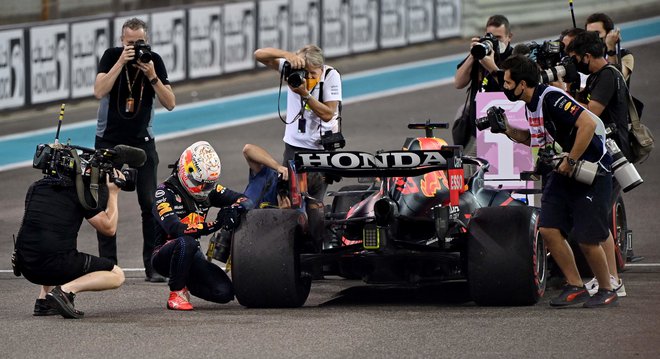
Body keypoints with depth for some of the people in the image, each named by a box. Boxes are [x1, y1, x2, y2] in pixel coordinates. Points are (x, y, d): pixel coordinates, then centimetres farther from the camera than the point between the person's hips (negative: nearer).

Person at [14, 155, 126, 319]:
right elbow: (109, 228, 5)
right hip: (55, 264, -6)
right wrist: (113, 194, 16)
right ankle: (65, 290, -15)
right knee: (117, 275, 5)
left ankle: (43, 300, 19)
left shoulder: (35, 188, 17)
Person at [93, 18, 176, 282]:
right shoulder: (112, 56, -8)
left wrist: (152, 76, -21)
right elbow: (99, 92, -22)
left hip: (141, 141, 1)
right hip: (109, 141, -1)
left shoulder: (154, 61, -5)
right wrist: (121, 62, -26)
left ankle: (153, 266, -3)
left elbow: (170, 103, -8)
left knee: (150, 204, -6)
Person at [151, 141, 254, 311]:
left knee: (225, 292, -14)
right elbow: (175, 229, -31)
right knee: (186, 242, -40)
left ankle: (185, 283, 15)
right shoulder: (165, 192, -16)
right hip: (165, 256, -6)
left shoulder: (209, 189, 4)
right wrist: (214, 225, -37)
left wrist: (235, 209, -23)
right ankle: (176, 292, -21)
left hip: (192, 256, 6)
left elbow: (247, 201, 3)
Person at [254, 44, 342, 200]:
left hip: (322, 148, -2)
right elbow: (259, 54, -15)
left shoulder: (331, 76, -13)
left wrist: (305, 94, -27)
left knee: (313, 202, -11)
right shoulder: (292, 68, -7)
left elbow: (328, 114, -17)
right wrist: (287, 55, -32)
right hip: (293, 145, 3)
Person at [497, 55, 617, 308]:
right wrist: (508, 130, 5)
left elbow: (588, 124, -31)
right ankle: (575, 287, 9)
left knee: (587, 238, -5)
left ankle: (607, 291, 14)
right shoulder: (531, 104, 7)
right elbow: (534, 139, 21)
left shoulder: (551, 98, -22)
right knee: (548, 229, -1)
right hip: (562, 172, 9)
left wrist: (570, 161, -24)